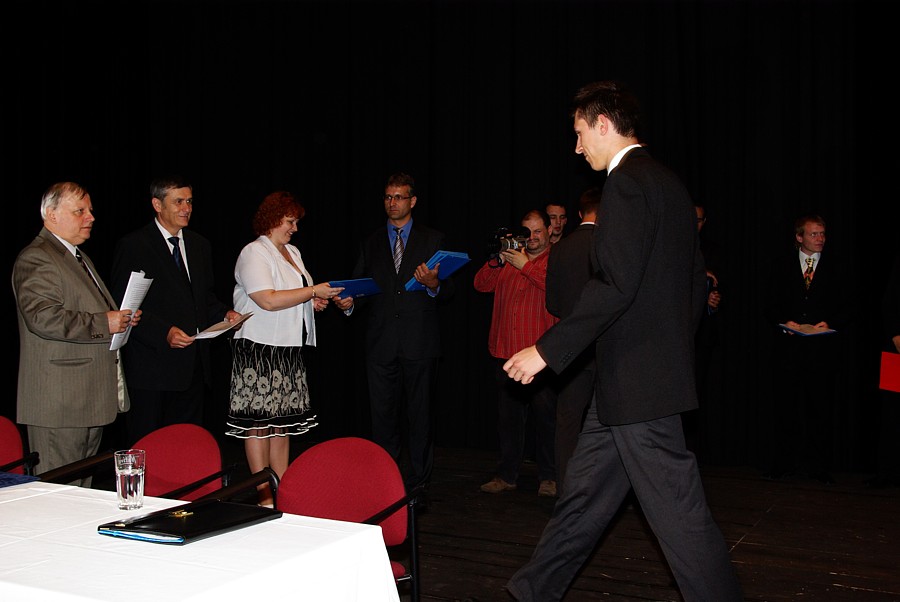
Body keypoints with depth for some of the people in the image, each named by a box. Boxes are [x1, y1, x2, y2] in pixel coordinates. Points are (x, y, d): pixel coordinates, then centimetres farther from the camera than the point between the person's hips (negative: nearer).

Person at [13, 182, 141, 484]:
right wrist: (103, 324, -20)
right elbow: (43, 318, -24)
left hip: (92, 397, 10)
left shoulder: (79, 257, 22)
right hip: (60, 399, -10)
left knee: (84, 485, 14)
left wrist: (123, 319, 12)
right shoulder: (35, 258, -11)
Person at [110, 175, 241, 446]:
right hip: (151, 368, -6)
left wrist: (224, 314, 1)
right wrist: (164, 332, -21)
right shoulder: (132, 246, -5)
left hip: (193, 366, 6)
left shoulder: (200, 245, 16)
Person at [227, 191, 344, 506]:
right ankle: (264, 496, 1)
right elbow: (268, 300, -21)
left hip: (289, 350, 9)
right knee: (259, 423, -4)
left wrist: (314, 302, 9)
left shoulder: (292, 252, 18)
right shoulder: (254, 253, -9)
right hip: (260, 350, -8)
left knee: (283, 422, 9)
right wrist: (313, 291, -16)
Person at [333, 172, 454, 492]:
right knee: (383, 415, 5)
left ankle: (417, 483, 13)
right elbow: (361, 288, 12)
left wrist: (433, 285, -19)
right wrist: (349, 303, -9)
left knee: (420, 415, 4)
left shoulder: (433, 239, 8)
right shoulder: (371, 243, 15)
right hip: (381, 343, 2)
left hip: (419, 342, -2)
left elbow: (447, 291, 3)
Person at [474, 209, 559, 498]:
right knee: (508, 415, 8)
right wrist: (497, 260, -5)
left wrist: (526, 265, -15)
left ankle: (548, 477, 8)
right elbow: (481, 284, 10)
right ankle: (507, 475, 16)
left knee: (545, 414, -2)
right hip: (506, 352, 5)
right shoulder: (509, 258, 19)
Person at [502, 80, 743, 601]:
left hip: (636, 379, -10)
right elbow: (697, 281, 19)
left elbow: (616, 285, -23)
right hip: (636, 377, 10)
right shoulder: (668, 183, 14)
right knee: (584, 493, 18)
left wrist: (548, 351, -20)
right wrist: (674, 348, 27)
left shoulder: (627, 181, -15)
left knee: (678, 512, -2)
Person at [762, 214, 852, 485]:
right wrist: (783, 323, -10)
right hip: (788, 346, 0)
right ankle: (783, 465, 9)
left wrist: (830, 324, -10)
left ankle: (819, 467, 7)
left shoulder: (836, 266, 9)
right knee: (785, 407, 2)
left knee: (820, 408, 1)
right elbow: (769, 305, 8)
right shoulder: (781, 264, 9)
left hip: (823, 348, 0)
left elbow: (846, 308, 8)